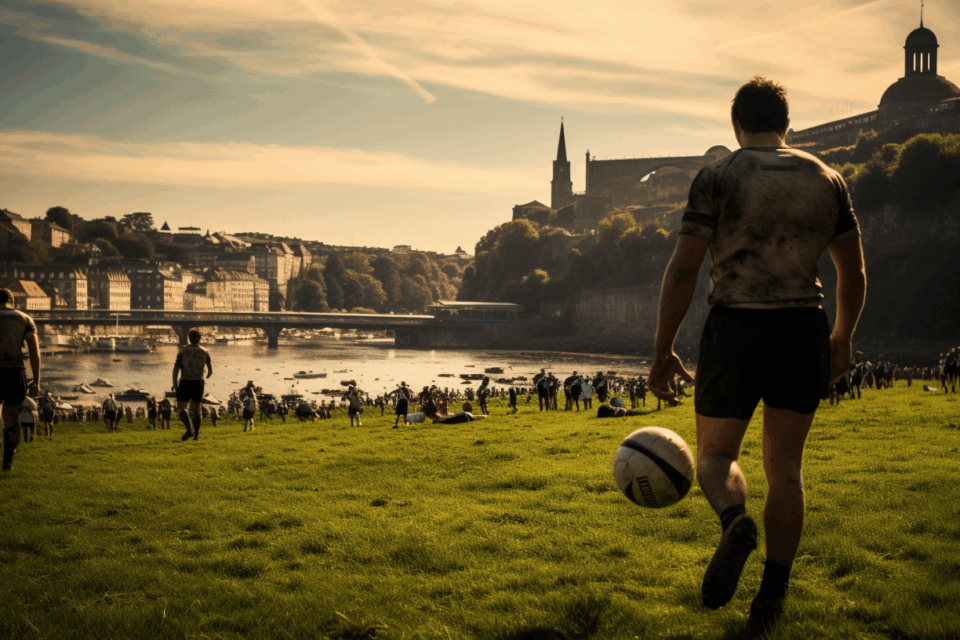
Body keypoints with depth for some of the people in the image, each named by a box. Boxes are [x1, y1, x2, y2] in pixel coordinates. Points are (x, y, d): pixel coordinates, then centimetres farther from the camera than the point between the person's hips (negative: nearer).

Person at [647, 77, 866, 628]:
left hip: (735, 333, -3)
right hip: (803, 334, 3)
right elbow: (854, 273, 9)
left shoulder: (718, 178, -5)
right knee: (785, 467, 12)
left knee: (716, 454, 13)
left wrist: (663, 351, -5)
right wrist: (842, 340, 23)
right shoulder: (827, 180, 6)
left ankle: (735, 521, -20)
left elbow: (683, 269, -11)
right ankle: (772, 598, 10)